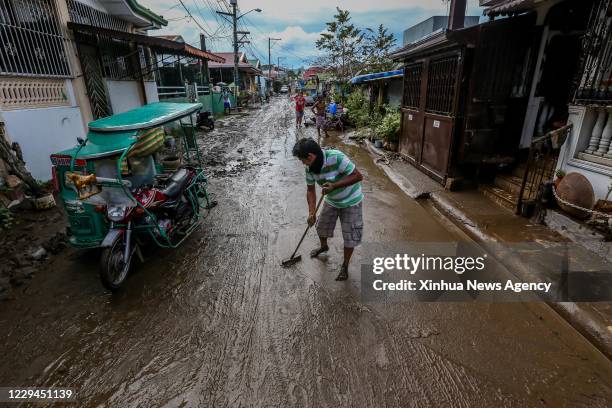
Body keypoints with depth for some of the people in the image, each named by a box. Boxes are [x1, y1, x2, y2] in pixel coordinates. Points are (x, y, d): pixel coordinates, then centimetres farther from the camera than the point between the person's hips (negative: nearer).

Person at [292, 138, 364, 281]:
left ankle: (345, 266, 24)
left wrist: (334, 186, -38)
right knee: (322, 226, 19)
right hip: (332, 200, 6)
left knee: (350, 235, 2)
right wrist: (311, 212, -16)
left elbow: (358, 176, -31)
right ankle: (324, 247, 52)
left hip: (350, 201, -6)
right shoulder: (310, 167, -14)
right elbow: (310, 190, -4)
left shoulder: (336, 158, -34)